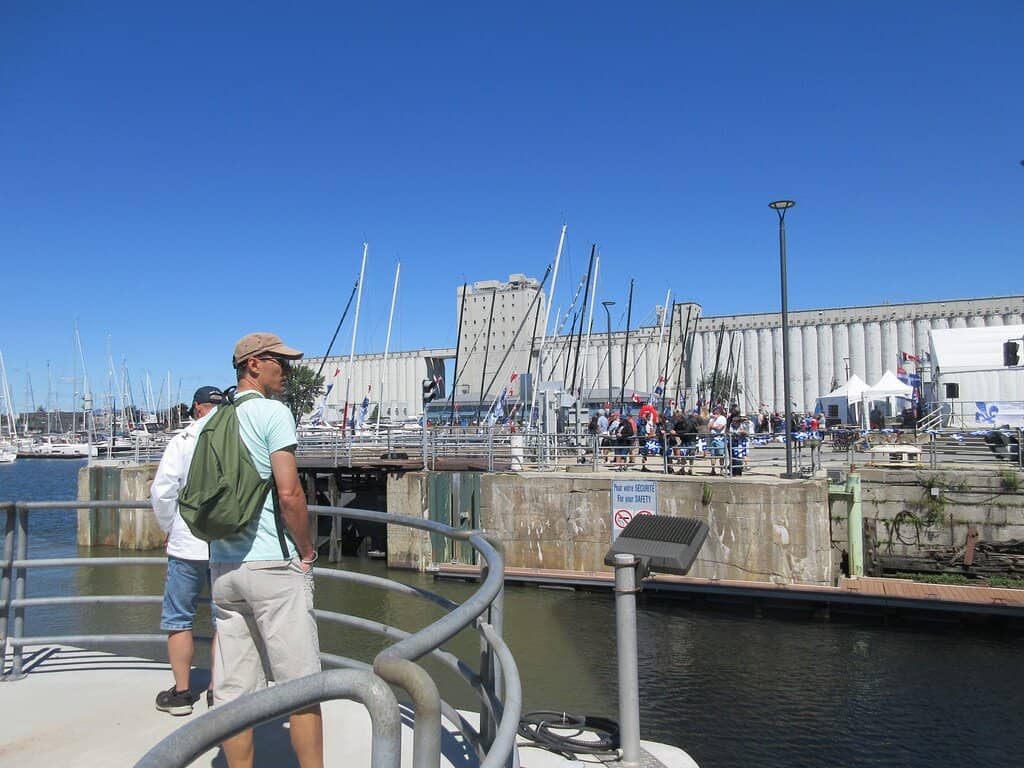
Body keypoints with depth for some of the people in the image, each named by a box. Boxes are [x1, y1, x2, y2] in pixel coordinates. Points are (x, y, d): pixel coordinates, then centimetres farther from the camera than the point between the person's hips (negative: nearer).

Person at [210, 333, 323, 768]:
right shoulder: (273, 412, -10)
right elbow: (289, 493, -17)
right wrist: (307, 551, -5)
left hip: (223, 565, 7)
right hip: (273, 566, -7)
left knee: (233, 689, 11)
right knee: (301, 684, 2)